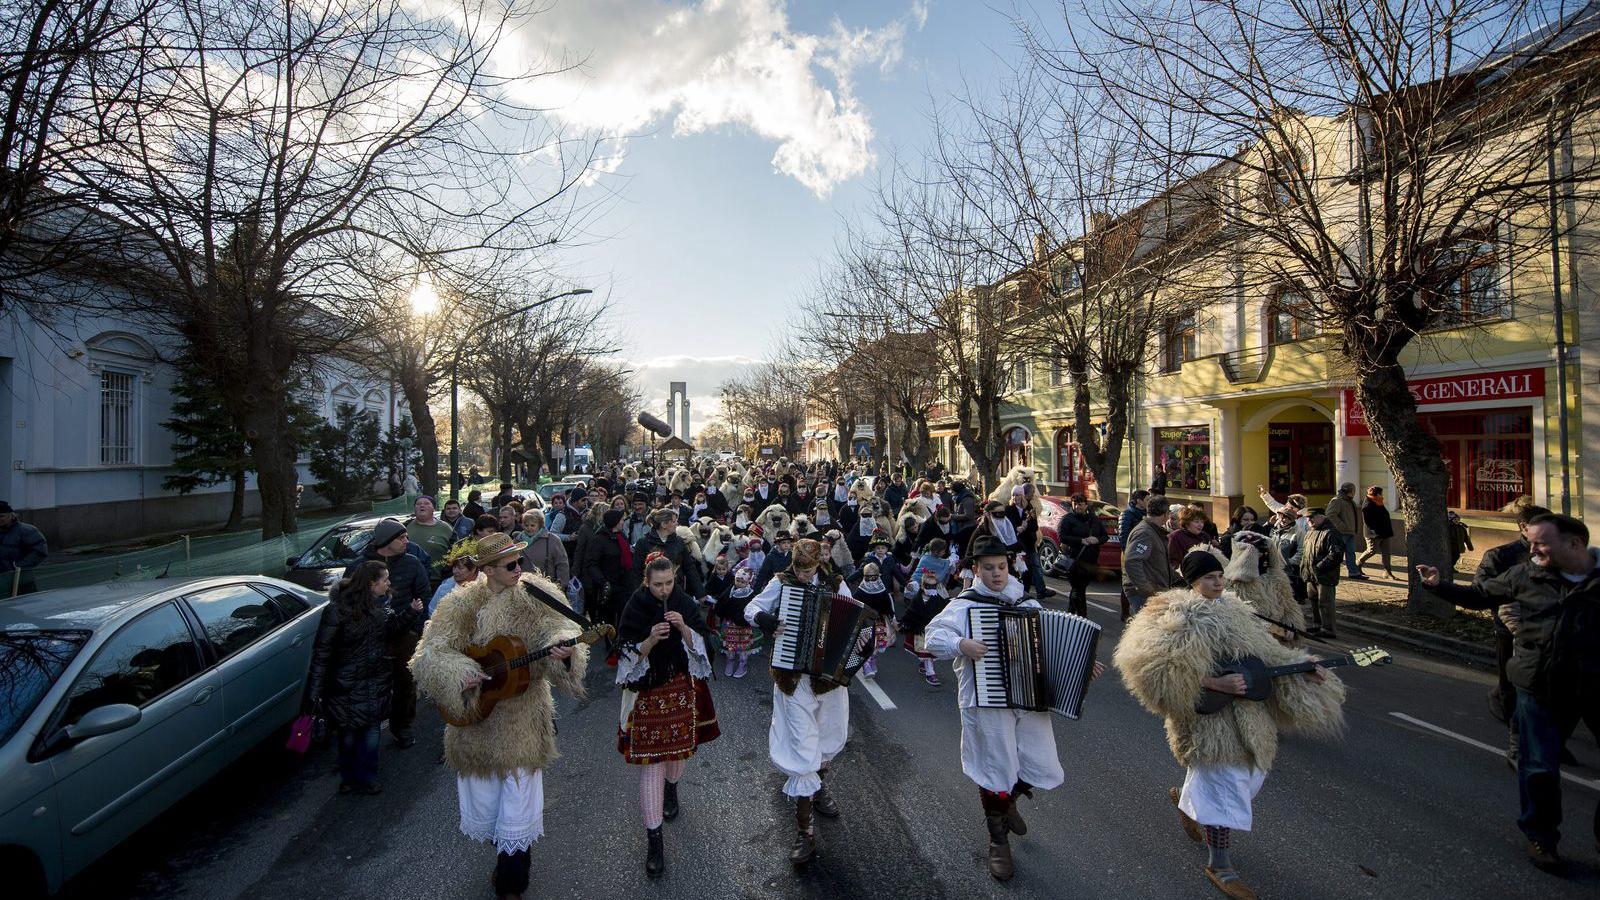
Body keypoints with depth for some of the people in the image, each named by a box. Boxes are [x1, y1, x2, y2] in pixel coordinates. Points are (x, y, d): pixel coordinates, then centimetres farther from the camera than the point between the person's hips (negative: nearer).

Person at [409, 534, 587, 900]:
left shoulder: (537, 595, -8)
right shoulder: (462, 604, -8)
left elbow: (559, 626, -19)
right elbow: (430, 654, -9)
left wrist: (562, 647, -42)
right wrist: (458, 674, -27)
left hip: (523, 725, -1)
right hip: (475, 723, 1)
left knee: (517, 812, 7)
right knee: (483, 808, 17)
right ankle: (504, 853, 50)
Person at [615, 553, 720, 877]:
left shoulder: (685, 603, -5)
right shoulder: (635, 607, -11)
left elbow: (699, 643, -5)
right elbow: (629, 655, -11)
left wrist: (683, 627, -24)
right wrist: (651, 639, -29)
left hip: (682, 686, 3)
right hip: (647, 690, -3)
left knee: (679, 745, 17)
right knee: (651, 760, -4)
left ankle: (671, 789, 49)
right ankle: (654, 837, 5)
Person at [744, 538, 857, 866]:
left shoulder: (836, 584, -2)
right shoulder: (781, 583, -7)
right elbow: (751, 608, -2)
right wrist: (764, 619, -24)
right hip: (794, 677, -3)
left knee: (831, 740, 22)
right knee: (802, 750, -4)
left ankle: (818, 786, 51)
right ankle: (804, 832, 8)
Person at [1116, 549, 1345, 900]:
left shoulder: (1231, 609, 9)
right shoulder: (1178, 616, -18)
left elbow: (1265, 650, 14)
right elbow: (1168, 669, -26)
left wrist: (1302, 670, 3)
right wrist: (1218, 683, -27)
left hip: (1244, 711, 8)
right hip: (1209, 715, -8)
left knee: (1248, 773, 20)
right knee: (1224, 786, -1)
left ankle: (1187, 799, 44)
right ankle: (1219, 864, 17)